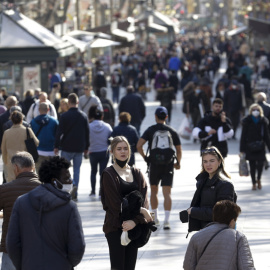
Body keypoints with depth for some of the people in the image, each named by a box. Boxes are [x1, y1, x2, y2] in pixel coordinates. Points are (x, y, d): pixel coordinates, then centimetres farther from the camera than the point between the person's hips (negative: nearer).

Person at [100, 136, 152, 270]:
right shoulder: (108, 174, -2)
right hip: (115, 227, -4)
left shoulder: (137, 173, 12)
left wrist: (135, 221, -15)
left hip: (134, 227, 5)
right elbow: (115, 204, -9)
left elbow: (144, 201, 2)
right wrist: (141, 211, -11)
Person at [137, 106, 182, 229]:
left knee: (154, 191, 17)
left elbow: (139, 146, -10)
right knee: (167, 193, -3)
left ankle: (155, 218, 26)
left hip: (154, 164, 0)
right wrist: (178, 163, 21)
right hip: (168, 165, 0)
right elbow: (179, 150, 5)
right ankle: (166, 220, -14)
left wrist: (145, 157, 4)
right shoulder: (172, 131, 3)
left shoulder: (150, 130, 0)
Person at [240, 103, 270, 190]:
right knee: (252, 165, 3)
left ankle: (258, 179, 19)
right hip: (250, 147, -1)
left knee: (260, 164, -9)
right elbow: (243, 136, 0)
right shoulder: (247, 121, -2)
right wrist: (242, 149, -3)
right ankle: (254, 183, 17)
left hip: (260, 147, 1)